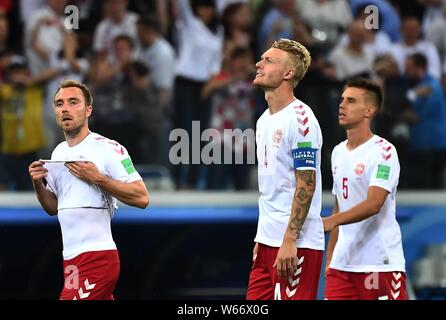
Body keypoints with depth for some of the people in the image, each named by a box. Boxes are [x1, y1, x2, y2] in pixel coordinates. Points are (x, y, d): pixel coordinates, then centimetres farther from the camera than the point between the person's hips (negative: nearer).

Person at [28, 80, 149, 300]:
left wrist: (97, 178, -19)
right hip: (72, 259, 8)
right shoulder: (58, 153, 16)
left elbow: (141, 198, -13)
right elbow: (53, 207, 24)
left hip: (97, 257, -8)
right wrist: (38, 183, 4)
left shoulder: (108, 149, -8)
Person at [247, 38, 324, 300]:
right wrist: (262, 239, 19)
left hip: (296, 246, -9)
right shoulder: (265, 120, 16)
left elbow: (306, 185, -16)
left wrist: (289, 241, -20)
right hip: (268, 241, 9)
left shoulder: (300, 118, -12)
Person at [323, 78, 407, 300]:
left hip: (381, 263, -7)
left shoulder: (383, 151, -9)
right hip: (342, 263, 7)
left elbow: (373, 204, -21)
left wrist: (330, 222, -32)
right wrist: (329, 258, 17)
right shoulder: (338, 152, 15)